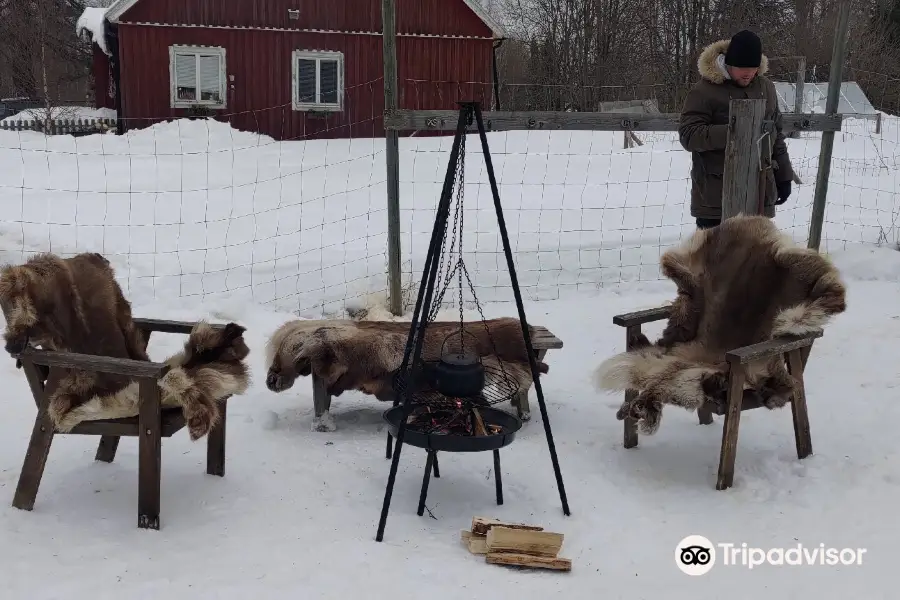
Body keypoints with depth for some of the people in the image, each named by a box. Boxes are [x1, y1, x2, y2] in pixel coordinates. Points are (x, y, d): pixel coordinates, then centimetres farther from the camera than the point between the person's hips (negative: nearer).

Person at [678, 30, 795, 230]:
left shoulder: (766, 87, 11)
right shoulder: (704, 90, -9)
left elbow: (776, 134, 19)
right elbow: (688, 135, -16)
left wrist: (783, 176, 17)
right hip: (716, 196, -6)